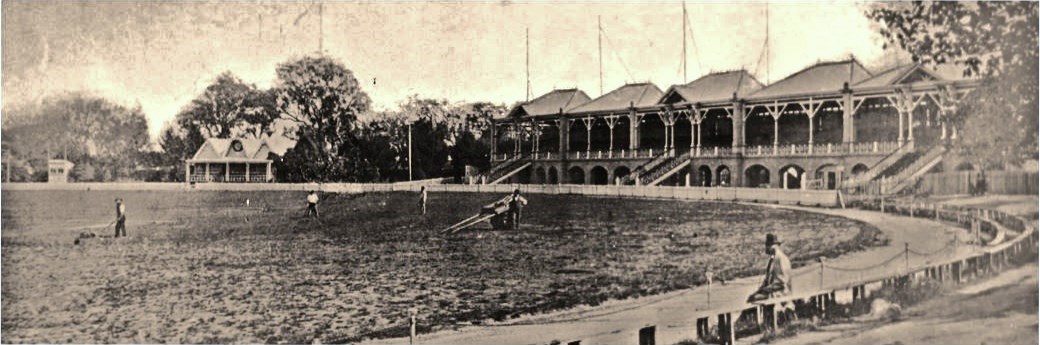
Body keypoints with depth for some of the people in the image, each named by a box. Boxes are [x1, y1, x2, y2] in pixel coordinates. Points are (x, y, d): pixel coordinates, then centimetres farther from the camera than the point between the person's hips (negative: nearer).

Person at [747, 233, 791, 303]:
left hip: (781, 291, -9)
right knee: (751, 297, -7)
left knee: (755, 298, -23)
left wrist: (766, 288, -17)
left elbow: (782, 281, -20)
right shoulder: (772, 258, 14)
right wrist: (762, 286, 4)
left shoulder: (781, 258, -16)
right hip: (770, 289, 9)